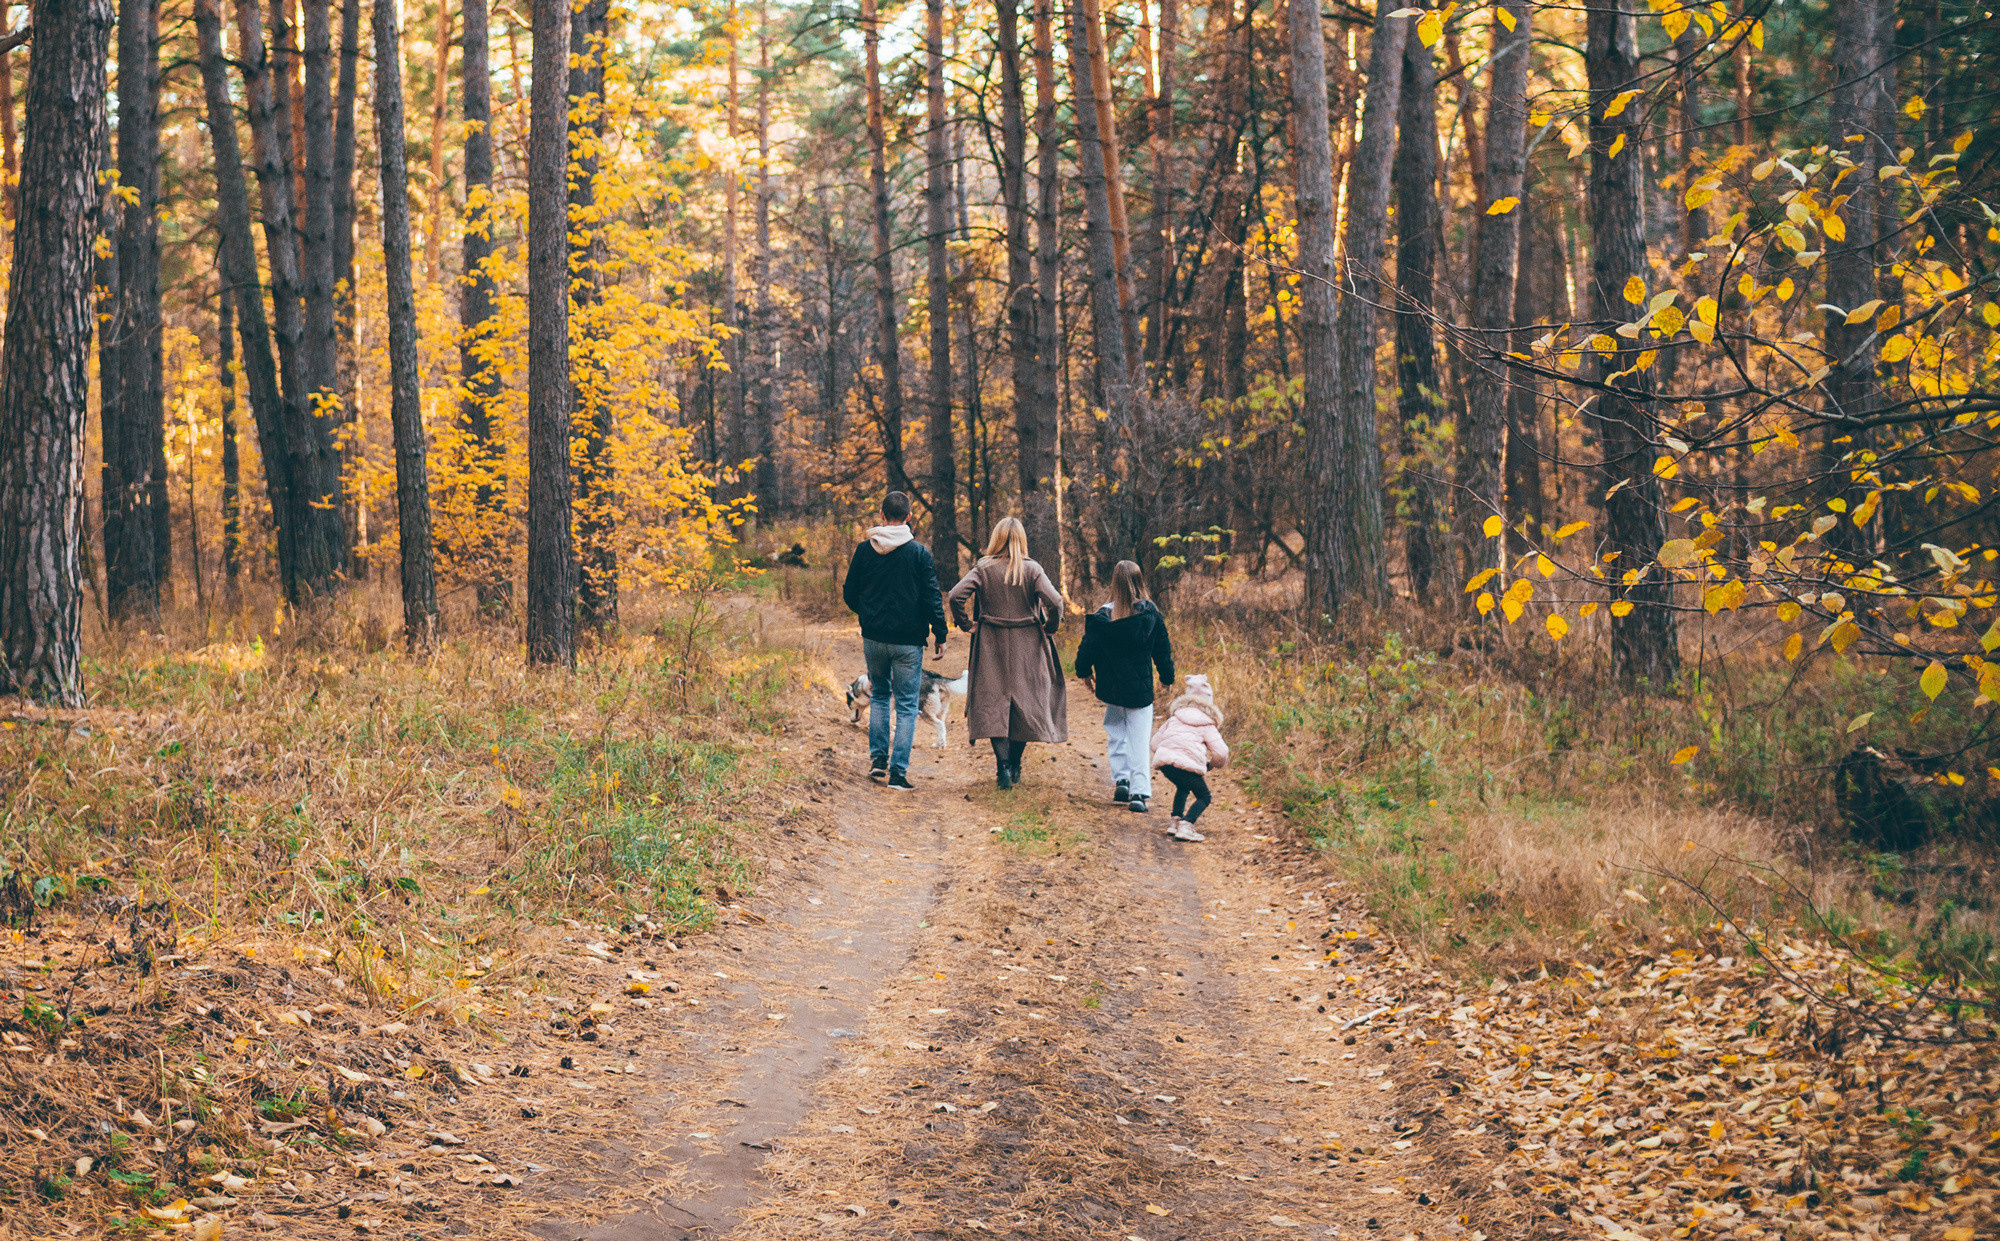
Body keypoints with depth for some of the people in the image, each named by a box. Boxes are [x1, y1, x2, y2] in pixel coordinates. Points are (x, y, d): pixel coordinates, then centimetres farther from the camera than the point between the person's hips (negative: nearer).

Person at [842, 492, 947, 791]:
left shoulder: (864, 550, 0)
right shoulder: (919, 553, -8)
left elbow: (849, 593, 7)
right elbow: (932, 597, -9)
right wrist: (940, 635, -2)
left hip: (873, 639, 3)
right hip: (908, 640, -3)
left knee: (879, 696, 22)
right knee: (906, 706, 3)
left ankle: (878, 758, 15)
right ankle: (898, 772, -3)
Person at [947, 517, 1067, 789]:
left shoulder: (983, 570, -5)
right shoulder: (1032, 570, -6)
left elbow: (955, 596, -15)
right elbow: (1054, 601, -17)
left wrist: (965, 623, 0)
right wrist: (1050, 628, -1)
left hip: (991, 647, 0)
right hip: (1027, 646, 0)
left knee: (993, 703, 4)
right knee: (1024, 700, 13)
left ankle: (1003, 763, -9)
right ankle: (1015, 766, 18)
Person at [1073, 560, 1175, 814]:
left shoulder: (1102, 617, -9)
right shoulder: (1151, 616, -7)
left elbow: (1087, 649, -1)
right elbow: (1163, 650, 3)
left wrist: (1084, 672, 18)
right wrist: (1167, 677, 18)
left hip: (1110, 688, 0)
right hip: (1140, 688, 0)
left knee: (1115, 734, 20)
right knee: (1140, 740, 3)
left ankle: (1121, 779, 9)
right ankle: (1139, 791, -5)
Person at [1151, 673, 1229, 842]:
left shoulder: (1175, 718, 24)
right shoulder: (1208, 725, 13)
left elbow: (1155, 742, 25)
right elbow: (1220, 752, 4)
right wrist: (1220, 763, 27)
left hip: (1164, 759, 5)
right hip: (1188, 764, -5)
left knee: (1183, 788, 31)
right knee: (1203, 797, 10)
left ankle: (1175, 821, 17)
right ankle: (1185, 826, -10)